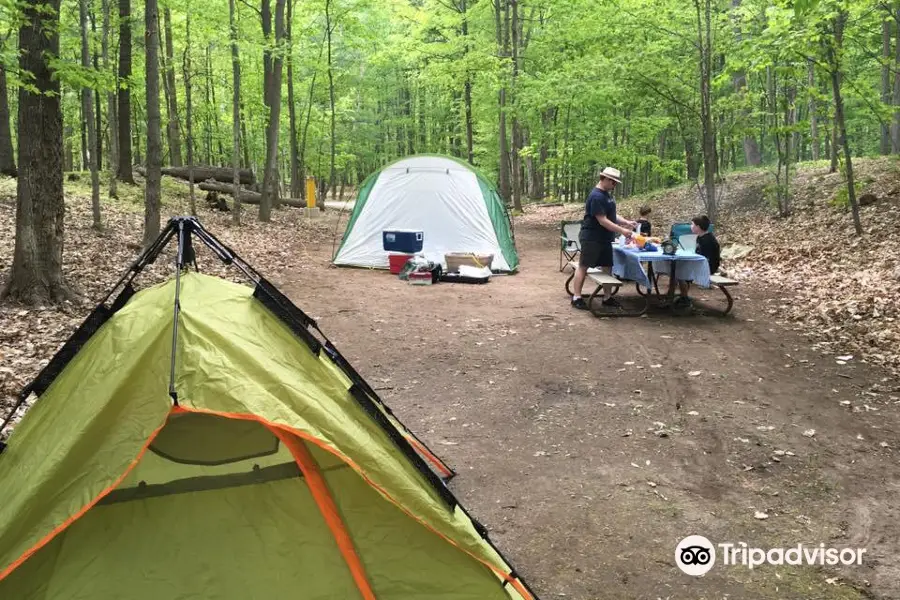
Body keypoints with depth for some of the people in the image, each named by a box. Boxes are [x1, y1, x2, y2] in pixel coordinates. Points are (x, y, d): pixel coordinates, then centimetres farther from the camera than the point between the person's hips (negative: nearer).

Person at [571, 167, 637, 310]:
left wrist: (626, 222, 5)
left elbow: (611, 215, 19)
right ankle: (576, 297, 1)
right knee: (583, 267, -3)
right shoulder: (596, 196, -20)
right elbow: (602, 220, -23)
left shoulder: (606, 194, 12)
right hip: (591, 238, -10)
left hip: (604, 239, 10)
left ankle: (607, 297, 18)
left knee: (607, 267, 11)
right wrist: (622, 231, -21)